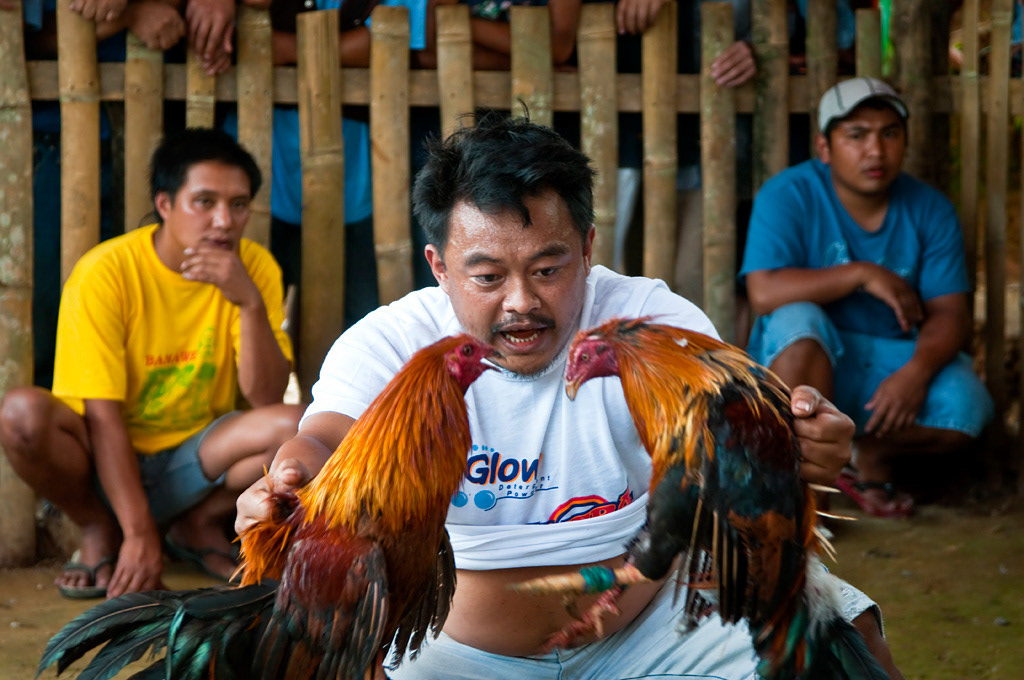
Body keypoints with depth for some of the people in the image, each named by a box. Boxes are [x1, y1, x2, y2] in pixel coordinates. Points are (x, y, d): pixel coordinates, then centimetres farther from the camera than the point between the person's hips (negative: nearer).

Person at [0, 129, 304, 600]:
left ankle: (200, 524, 3)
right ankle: (99, 531, -4)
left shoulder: (255, 269, -8)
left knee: (297, 428, -27)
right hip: (105, 457, -2)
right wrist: (139, 533, -26)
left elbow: (266, 400, -15)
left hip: (193, 461, 3)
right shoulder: (105, 272, -18)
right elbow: (102, 417, -20)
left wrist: (251, 302, -29)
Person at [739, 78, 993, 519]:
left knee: (966, 406, -26)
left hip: (892, 361, 3)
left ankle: (873, 454, 7)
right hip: (805, 365, -3)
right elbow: (764, 293, -25)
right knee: (797, 321, -37)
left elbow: (949, 314, -7)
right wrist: (860, 274, -25)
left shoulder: (930, 210, -2)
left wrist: (916, 371, -29)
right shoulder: (788, 196, -11)